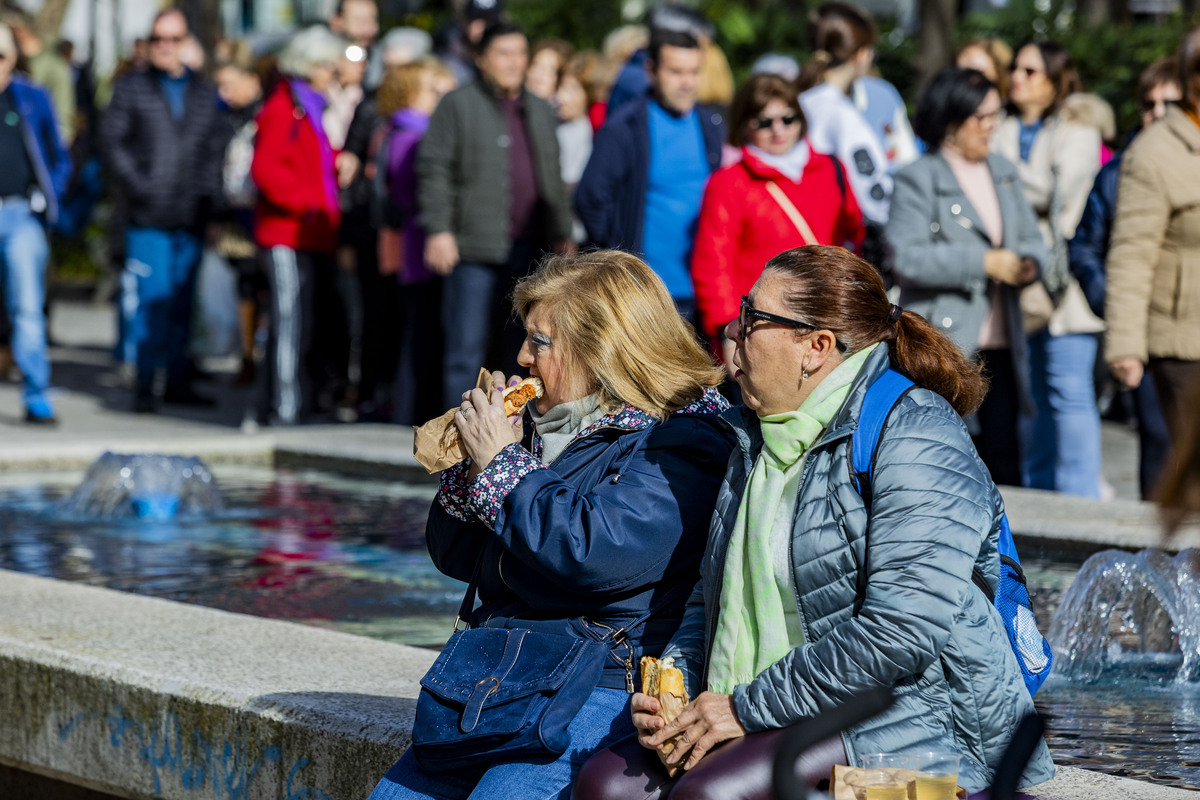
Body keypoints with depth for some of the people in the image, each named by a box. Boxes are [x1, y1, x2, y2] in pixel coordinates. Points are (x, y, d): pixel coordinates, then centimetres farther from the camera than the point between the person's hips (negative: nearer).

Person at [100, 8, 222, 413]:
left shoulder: (205, 92, 14)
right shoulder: (132, 88, 5)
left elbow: (213, 148, 15)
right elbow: (112, 140, 0)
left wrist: (207, 194, 3)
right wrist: (137, 186, -9)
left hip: (191, 216, 3)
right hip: (148, 216, -3)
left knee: (182, 300, 8)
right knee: (151, 299, -7)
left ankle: (177, 380, 15)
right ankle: (145, 384, -2)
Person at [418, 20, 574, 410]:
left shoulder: (540, 112, 18)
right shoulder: (458, 105, 0)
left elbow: (553, 180, 23)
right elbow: (433, 169, -5)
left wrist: (562, 234, 17)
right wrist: (438, 230, -14)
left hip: (527, 249, 5)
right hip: (474, 247, -5)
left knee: (515, 347, 7)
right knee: (466, 348, -4)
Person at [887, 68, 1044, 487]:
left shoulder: (1003, 172, 17)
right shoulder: (917, 178, -3)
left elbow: (1031, 239, 20)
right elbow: (908, 256, -15)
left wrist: (1028, 264, -4)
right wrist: (984, 262, -18)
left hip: (1000, 343, 6)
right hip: (942, 343, -6)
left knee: (1003, 460, 4)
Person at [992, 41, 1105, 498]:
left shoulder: (1077, 131, 2)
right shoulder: (1003, 133, 15)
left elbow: (1055, 190, -12)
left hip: (1062, 283, -5)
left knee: (1070, 395, -7)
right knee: (1030, 397, 10)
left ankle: (1080, 502, -6)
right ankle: (1038, 492, 18)